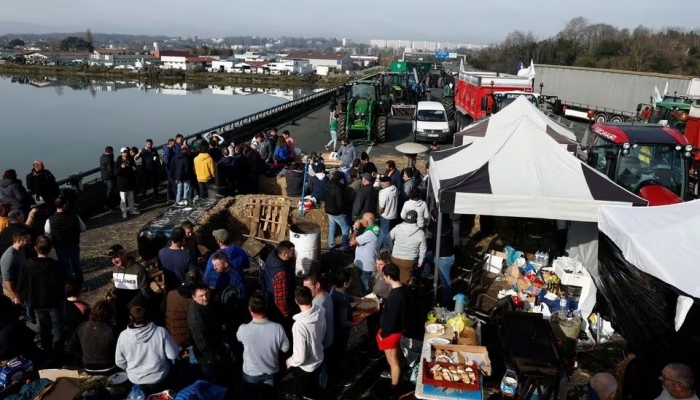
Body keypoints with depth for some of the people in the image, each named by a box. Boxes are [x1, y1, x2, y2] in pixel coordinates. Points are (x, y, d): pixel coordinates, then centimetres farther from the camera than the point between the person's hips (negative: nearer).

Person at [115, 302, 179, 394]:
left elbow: (119, 363, -6)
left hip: (135, 382, 2)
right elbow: (173, 355, -18)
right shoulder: (161, 332, -25)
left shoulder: (123, 336, -19)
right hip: (159, 380, -2)